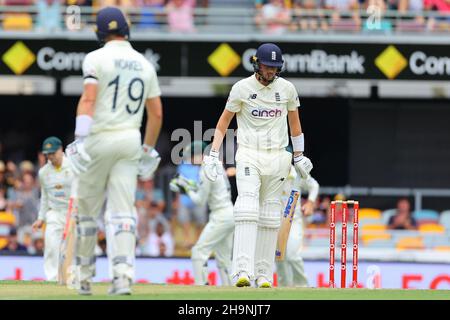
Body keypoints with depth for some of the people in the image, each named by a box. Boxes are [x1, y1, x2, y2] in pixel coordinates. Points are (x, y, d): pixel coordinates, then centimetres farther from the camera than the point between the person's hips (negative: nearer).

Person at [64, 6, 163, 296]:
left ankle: (85, 275, 17)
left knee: (88, 207, 9)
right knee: (123, 210, -1)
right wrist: (149, 150, 21)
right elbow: (157, 113, 12)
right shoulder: (145, 65, 10)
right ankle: (123, 275, -17)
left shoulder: (96, 59, -5)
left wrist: (80, 139, -23)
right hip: (131, 140, 4)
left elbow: (88, 99, -17)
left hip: (100, 139, -4)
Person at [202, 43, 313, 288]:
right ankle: (243, 272, -28)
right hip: (248, 155, -3)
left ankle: (264, 274, 8)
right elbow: (224, 121, 3)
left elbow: (294, 122, 17)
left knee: (270, 217, 3)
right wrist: (213, 154, -6)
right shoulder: (242, 88, -3)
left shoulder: (287, 88, 5)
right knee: (247, 210, -19)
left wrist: (299, 156, 19)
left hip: (277, 157, 3)